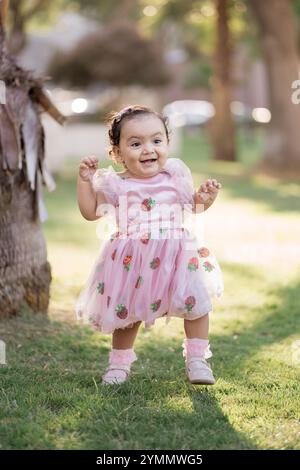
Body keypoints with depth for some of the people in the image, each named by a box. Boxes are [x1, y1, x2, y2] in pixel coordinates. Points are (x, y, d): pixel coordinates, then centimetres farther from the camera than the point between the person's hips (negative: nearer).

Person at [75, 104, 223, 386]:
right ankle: (119, 361, 30)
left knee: (196, 304, 1)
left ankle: (197, 359, 19)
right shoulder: (115, 185, -2)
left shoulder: (175, 176, 2)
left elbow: (193, 206, 15)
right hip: (132, 261, -1)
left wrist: (205, 197, -6)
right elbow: (91, 212, 6)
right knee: (127, 313, 9)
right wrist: (85, 179, -2)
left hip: (178, 255, 1)